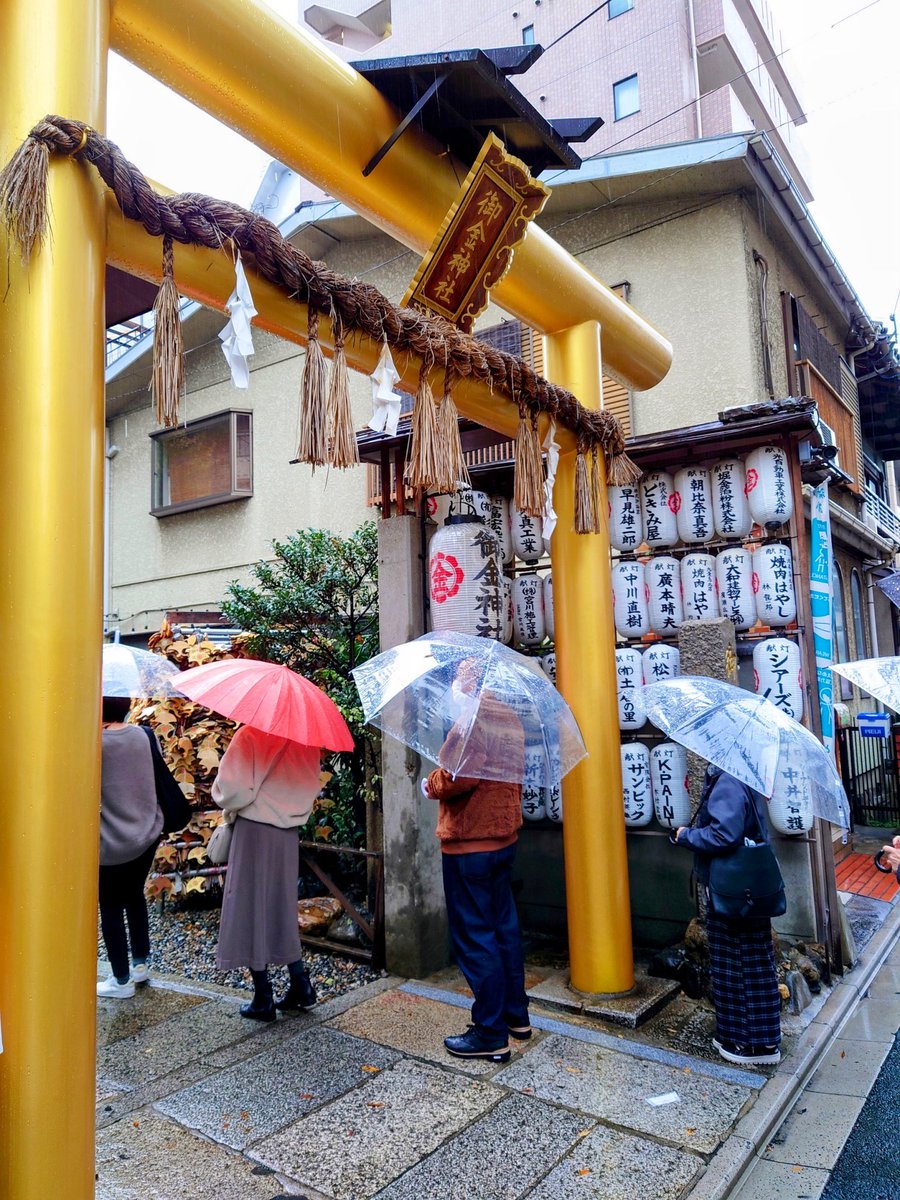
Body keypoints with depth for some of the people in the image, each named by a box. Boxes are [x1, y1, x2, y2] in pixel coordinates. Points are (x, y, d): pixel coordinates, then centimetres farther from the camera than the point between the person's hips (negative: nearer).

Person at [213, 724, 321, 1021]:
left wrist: (228, 806, 0)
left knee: (250, 907, 6)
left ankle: (263, 999, 13)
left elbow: (233, 787, -21)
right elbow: (313, 785, 6)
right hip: (288, 834, 6)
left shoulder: (250, 735, -16)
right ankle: (300, 985, 23)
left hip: (253, 830, -5)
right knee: (281, 907, 20)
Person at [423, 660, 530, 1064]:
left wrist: (430, 785, -9)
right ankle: (516, 1016, 32)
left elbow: (454, 778, -29)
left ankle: (491, 1035, 11)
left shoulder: (472, 722, -19)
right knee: (503, 927, 19)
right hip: (504, 836, 9)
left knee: (474, 937, 2)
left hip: (469, 845, -9)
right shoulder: (511, 720, 9)